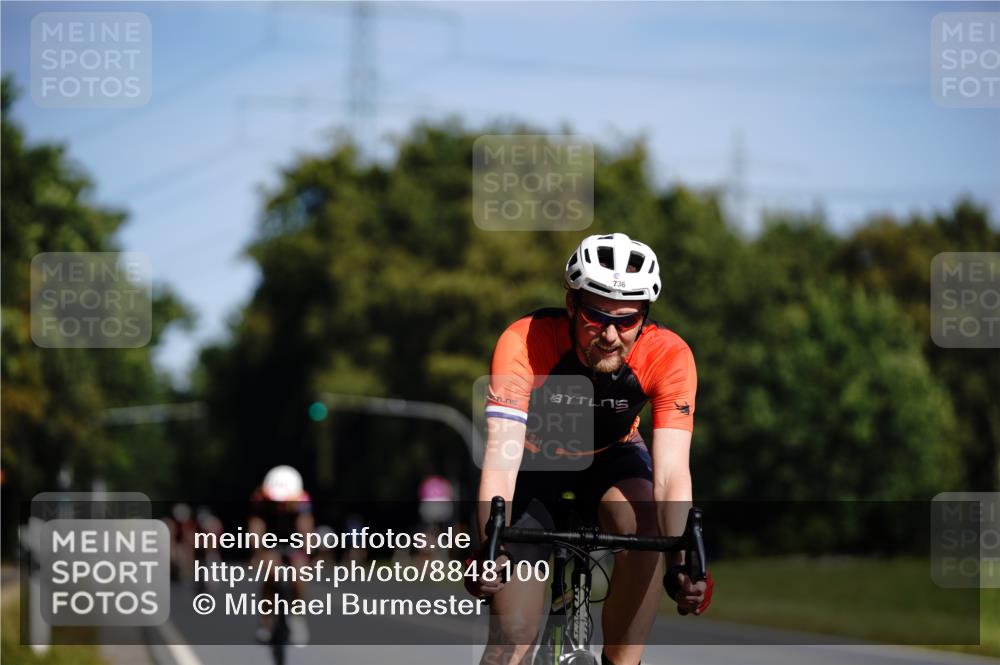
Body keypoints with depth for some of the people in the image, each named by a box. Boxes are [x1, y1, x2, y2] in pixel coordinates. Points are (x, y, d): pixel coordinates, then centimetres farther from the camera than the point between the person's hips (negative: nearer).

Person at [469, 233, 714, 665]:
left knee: (646, 527, -34)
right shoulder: (524, 344, -34)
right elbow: (500, 460, -41)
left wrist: (681, 564, -52)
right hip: (534, 460, -1)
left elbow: (671, 474, -35)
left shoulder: (668, 355, -30)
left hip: (610, 457, 1)